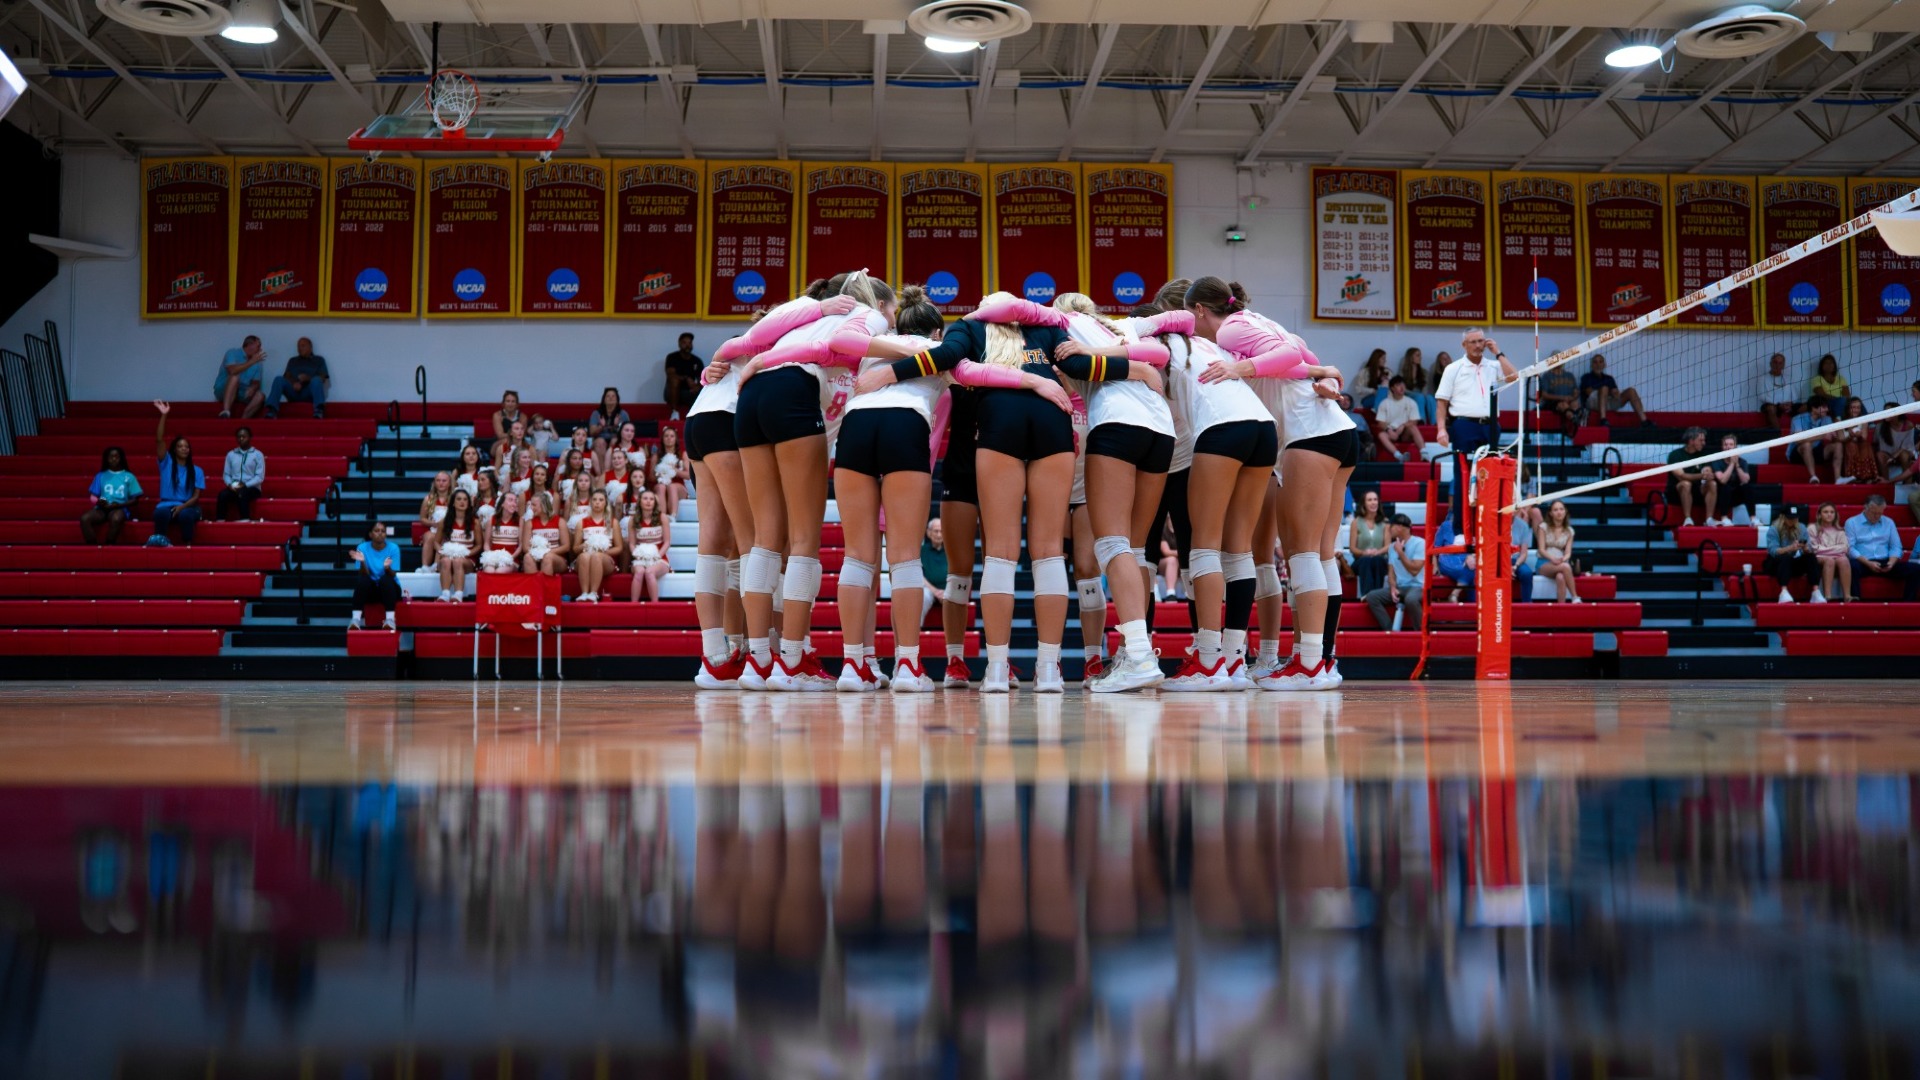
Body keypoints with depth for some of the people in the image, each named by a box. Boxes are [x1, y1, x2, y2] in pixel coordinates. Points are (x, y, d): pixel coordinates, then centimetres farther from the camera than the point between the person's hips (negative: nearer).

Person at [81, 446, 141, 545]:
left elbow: (134, 500, 6)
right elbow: (93, 497, 15)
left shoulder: (129, 477, 10)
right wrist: (99, 502, -9)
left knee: (115, 518, -40)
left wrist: (118, 505, -9)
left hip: (120, 508, -3)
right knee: (84, 518, -30)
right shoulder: (100, 476, 17)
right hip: (102, 508, 3)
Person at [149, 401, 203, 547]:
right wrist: (163, 416, -11)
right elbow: (159, 440, -2)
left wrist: (182, 506, -17)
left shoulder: (196, 471, 9)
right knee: (160, 513, -37)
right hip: (167, 504, 0)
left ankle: (187, 544, -29)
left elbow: (196, 496, 3)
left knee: (186, 515, -37)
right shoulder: (167, 463, 9)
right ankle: (160, 541, -38)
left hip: (188, 506, 0)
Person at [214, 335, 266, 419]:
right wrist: (252, 361, -24)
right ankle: (225, 414, -46)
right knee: (235, 377, -35)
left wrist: (253, 388, -22)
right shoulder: (232, 353, -7)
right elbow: (232, 371, -26)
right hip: (223, 391, -5)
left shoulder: (256, 363, 9)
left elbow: (256, 383, 3)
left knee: (260, 396, -23)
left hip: (241, 394, 5)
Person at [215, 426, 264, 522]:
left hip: (251, 488, -3)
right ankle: (220, 521, -34)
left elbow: (260, 477, -4)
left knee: (242, 493, -38)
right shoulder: (231, 454, 15)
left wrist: (245, 485, -16)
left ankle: (245, 520, -43)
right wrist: (230, 484, -9)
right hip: (233, 487, 3)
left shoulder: (258, 455, 4)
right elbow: (226, 474, 13)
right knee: (223, 494, -31)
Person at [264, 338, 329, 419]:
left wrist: (307, 378, -14)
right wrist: (294, 383, -12)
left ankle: (319, 411, -57)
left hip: (309, 393, -2)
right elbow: (287, 376, 12)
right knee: (279, 379, -26)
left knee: (316, 380, -34)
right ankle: (271, 411, -45)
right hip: (294, 392, 2)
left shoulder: (319, 360, 19)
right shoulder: (292, 360, 26)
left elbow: (322, 378, 5)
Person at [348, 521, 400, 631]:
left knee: (385, 580, -34)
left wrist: (387, 568, -36)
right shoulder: (363, 548, -5)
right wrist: (362, 562, -32)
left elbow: (392, 576, -14)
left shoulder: (393, 548, -9)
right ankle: (356, 619, -34)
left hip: (389, 589, -1)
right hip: (371, 589, 1)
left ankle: (390, 619, -38)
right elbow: (365, 574, -12)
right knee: (361, 579, -30)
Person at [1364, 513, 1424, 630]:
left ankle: (1419, 633, -20)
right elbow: (1391, 571, 11)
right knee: (1372, 596, -16)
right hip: (1398, 587, 7)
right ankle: (1390, 630, -18)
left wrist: (1400, 552, -13)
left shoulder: (1419, 543, -7)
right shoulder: (1392, 546, 13)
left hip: (1416, 586, -7)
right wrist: (1393, 588, -8)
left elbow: (1414, 570, -15)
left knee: (1411, 599, -41)